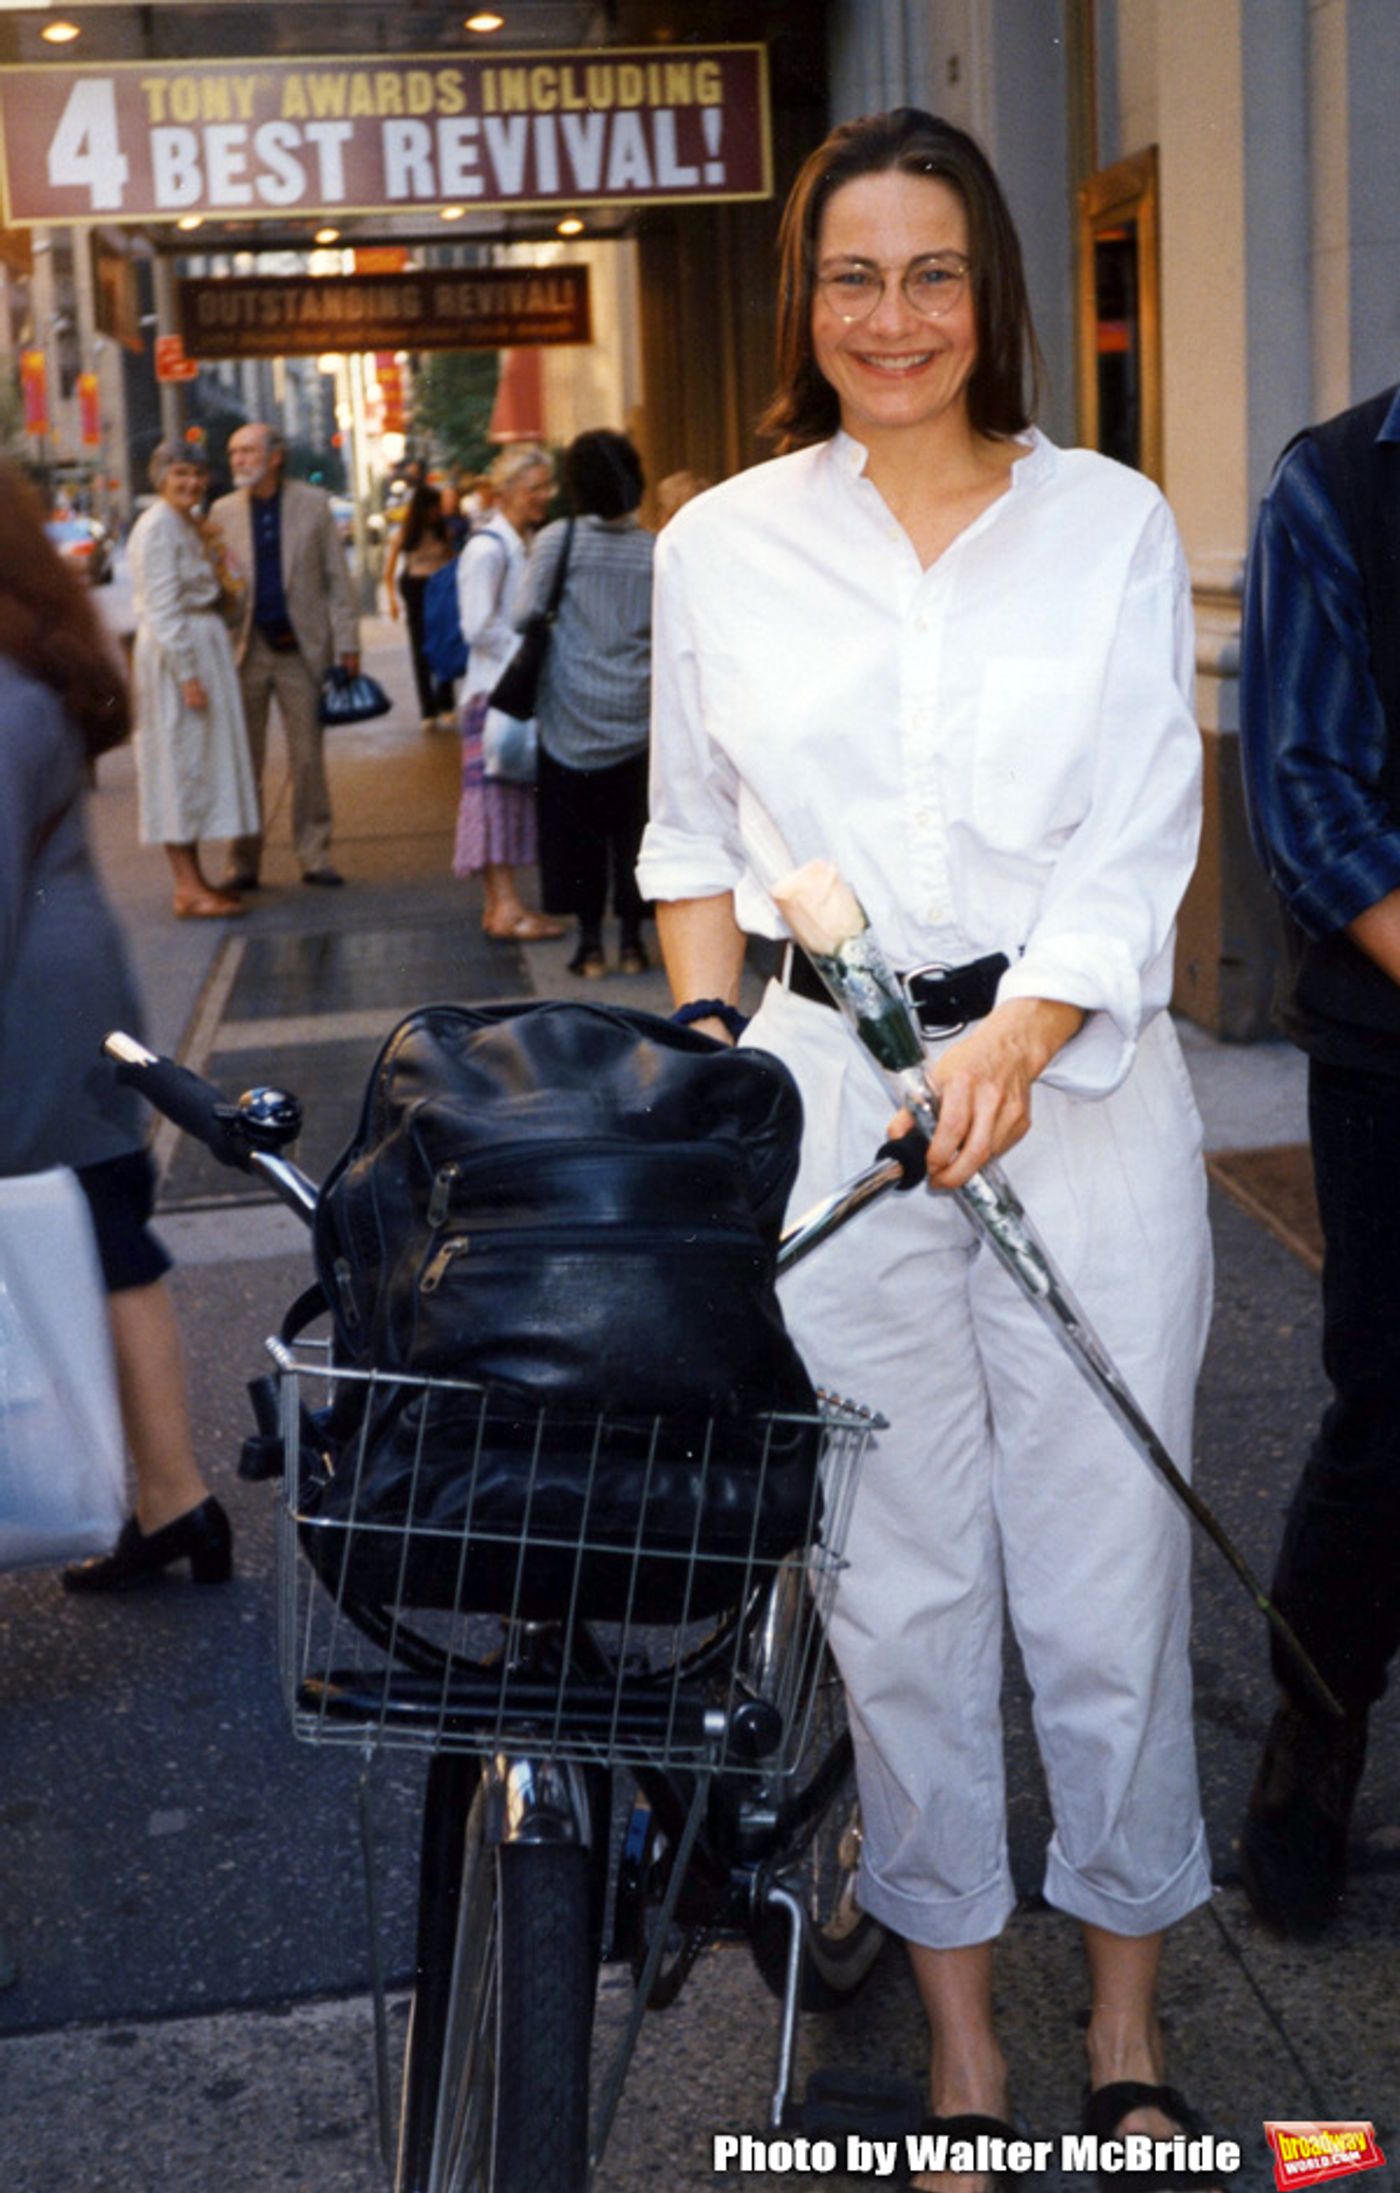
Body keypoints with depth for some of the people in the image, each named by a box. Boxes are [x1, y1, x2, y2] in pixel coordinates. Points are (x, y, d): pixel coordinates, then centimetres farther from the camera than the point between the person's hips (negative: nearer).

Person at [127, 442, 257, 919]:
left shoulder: (187, 524, 16)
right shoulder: (157, 526, -14)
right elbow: (162, 609, -19)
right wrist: (187, 674, -23)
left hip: (204, 648, 10)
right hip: (176, 653, -10)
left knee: (197, 763, 12)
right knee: (181, 760, -7)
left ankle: (192, 880, 18)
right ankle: (189, 890, -5)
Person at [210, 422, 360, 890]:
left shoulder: (313, 504, 4)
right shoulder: (222, 512, 6)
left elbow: (336, 578, 4)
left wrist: (347, 642, -2)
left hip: (302, 649, -1)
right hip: (245, 652, 1)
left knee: (308, 758, 4)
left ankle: (314, 856, 12)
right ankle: (243, 863, 9)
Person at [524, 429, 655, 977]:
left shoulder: (557, 540, -6)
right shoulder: (654, 549, -1)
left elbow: (526, 616, -6)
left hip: (574, 711, -1)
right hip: (638, 709, 2)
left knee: (577, 827, 6)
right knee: (634, 824, 8)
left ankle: (590, 942, 6)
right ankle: (631, 941, 10)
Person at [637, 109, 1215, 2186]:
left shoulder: (1113, 524, 3)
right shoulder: (722, 544, 7)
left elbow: (1136, 850, -4)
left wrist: (1016, 1038, -20)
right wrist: (705, 1051, 2)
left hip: (1081, 1094, -1)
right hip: (832, 1114, 1)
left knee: (1111, 1584, 6)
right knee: (902, 1598, 8)